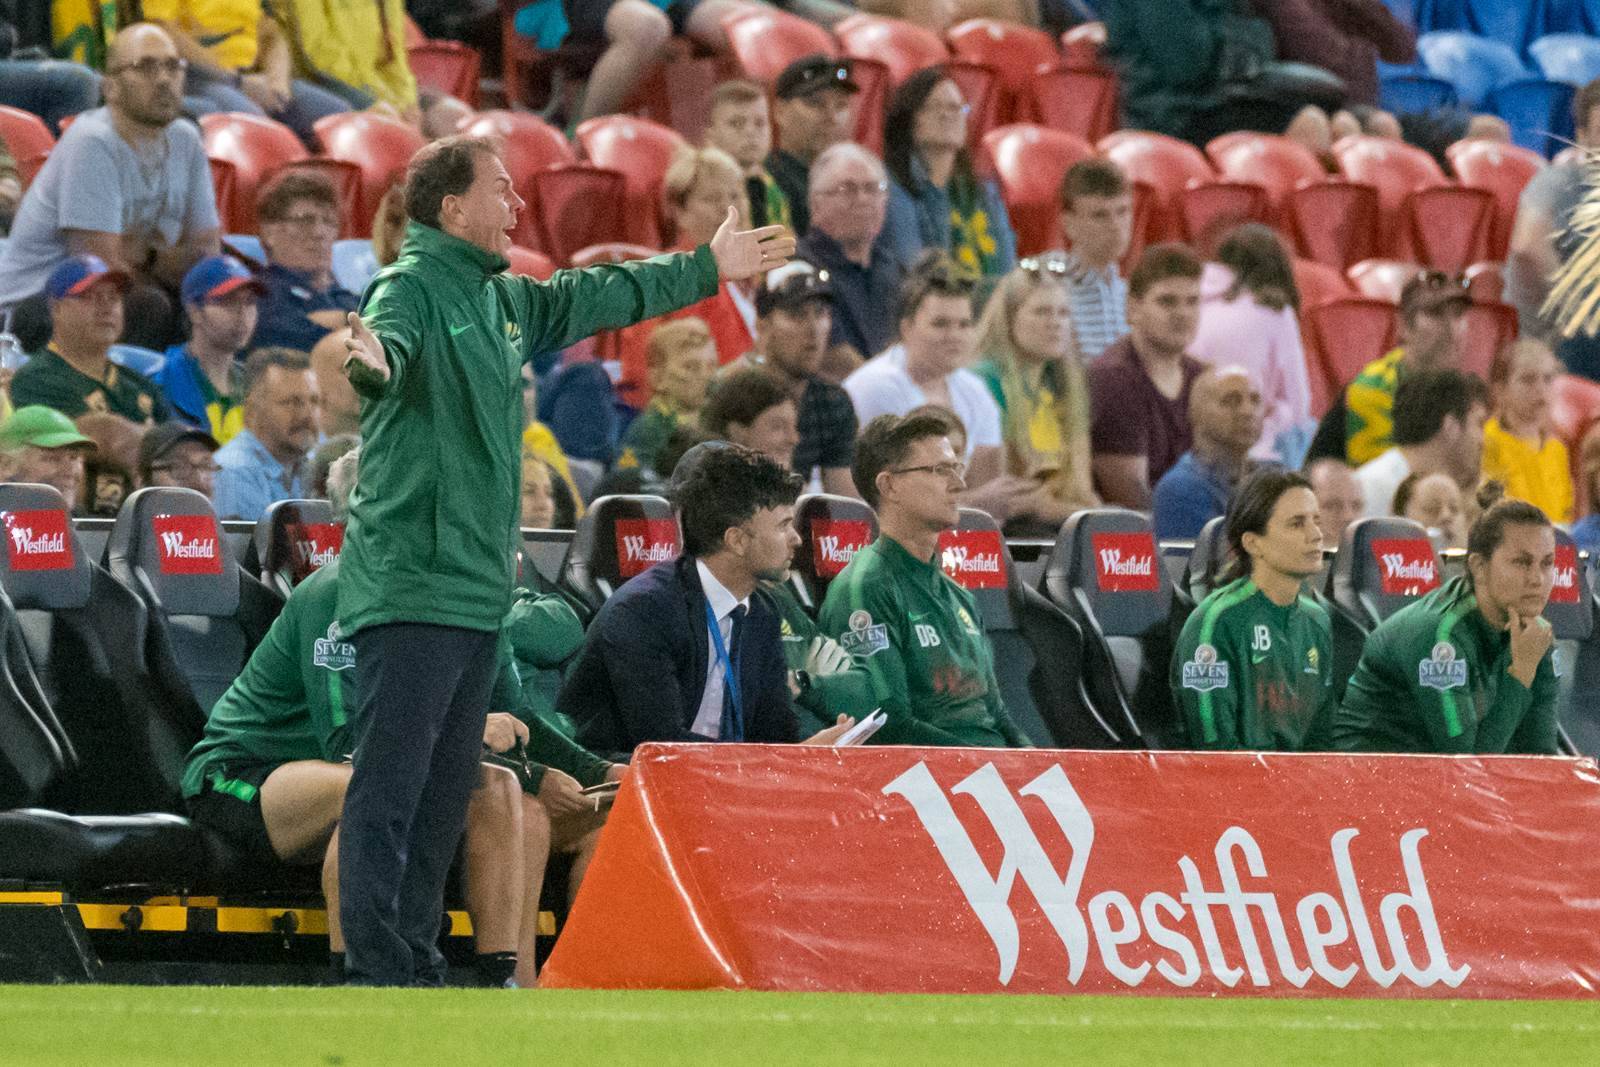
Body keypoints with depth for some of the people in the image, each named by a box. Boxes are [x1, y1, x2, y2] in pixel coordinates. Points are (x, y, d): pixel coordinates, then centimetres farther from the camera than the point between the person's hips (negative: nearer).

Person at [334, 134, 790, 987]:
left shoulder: (504, 299, 17)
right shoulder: (411, 287, -11)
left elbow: (600, 299, 33)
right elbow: (389, 338, -34)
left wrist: (708, 269, 45)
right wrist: (374, 365, -58)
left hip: (477, 588, 10)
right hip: (409, 587, -10)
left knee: (446, 792, 12)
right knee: (389, 789, -11)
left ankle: (415, 962, 18)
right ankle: (375, 972, -14)